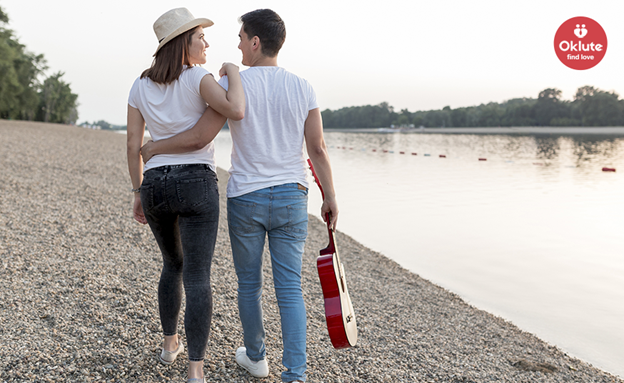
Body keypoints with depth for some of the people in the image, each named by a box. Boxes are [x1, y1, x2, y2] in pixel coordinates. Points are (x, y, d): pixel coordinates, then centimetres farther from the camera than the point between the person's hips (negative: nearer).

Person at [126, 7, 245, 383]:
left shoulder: (140, 87, 8)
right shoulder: (198, 77, -8)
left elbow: (133, 145, 7)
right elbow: (236, 111, -25)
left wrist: (138, 194, 15)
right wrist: (233, 72, -6)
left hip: (154, 185, 5)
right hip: (196, 184, -5)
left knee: (174, 264, 25)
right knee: (197, 277, -6)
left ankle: (170, 344, 35)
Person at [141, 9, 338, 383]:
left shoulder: (233, 84, -9)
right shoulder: (303, 88, -1)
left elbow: (199, 137, -11)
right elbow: (318, 148, -2)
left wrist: (154, 148, 5)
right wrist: (330, 197, 7)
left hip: (245, 198, -1)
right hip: (291, 198, 2)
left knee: (250, 284, 16)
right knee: (290, 288, 4)